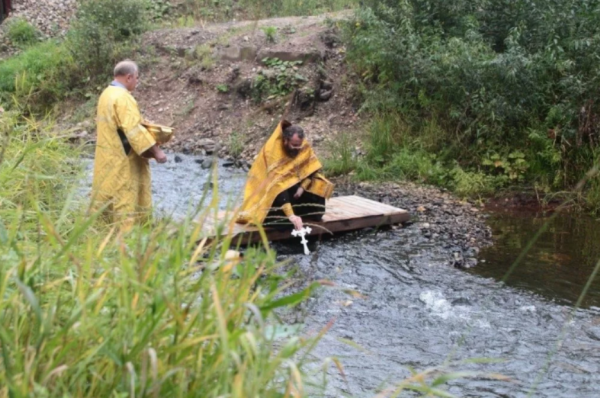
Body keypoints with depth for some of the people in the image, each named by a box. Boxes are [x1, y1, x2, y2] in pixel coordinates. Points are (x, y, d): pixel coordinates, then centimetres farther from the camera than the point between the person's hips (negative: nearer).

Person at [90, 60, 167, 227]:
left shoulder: (106, 94, 11)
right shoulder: (123, 97, -18)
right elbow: (134, 129, -24)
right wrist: (156, 150, -21)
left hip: (106, 157, 9)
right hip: (122, 159, -9)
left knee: (106, 194, 13)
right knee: (125, 197, -4)